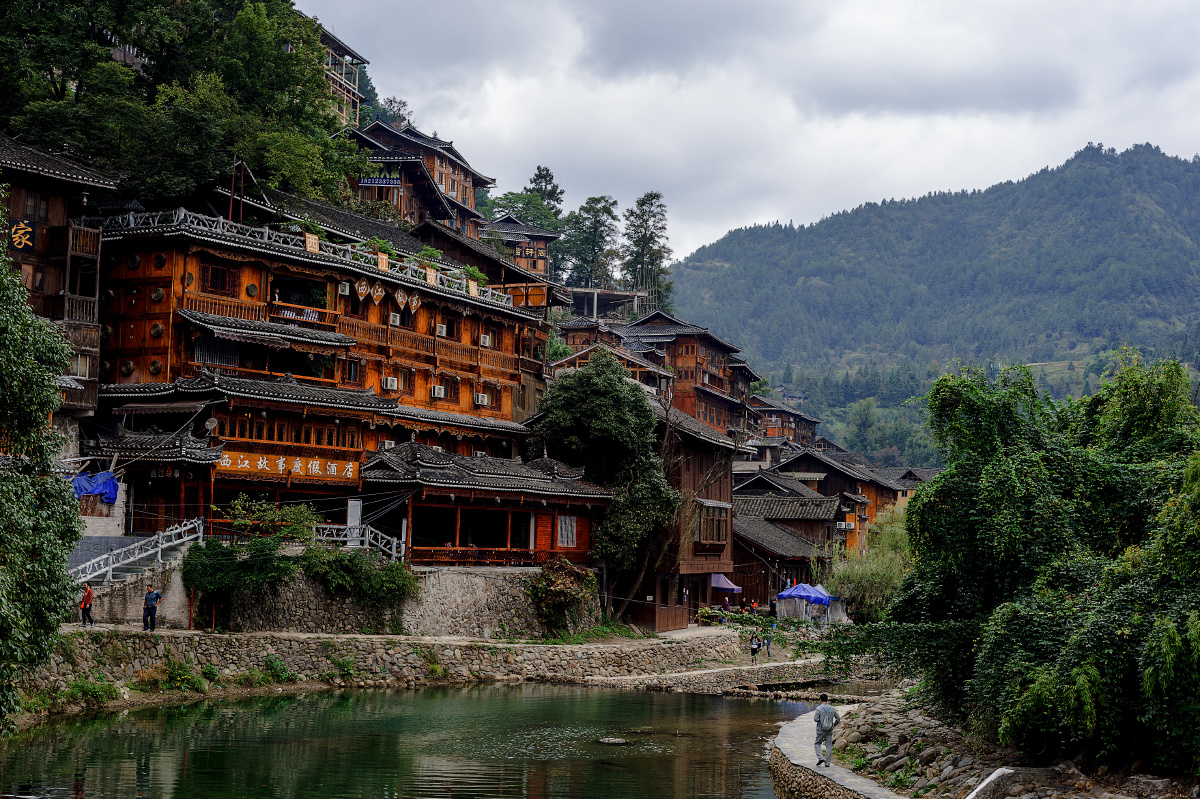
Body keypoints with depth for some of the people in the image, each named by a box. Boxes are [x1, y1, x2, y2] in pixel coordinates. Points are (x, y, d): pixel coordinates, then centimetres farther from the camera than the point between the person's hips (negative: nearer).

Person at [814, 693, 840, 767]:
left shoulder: (819, 708, -10)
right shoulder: (832, 708, 2)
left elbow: (816, 719, -16)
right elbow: (838, 718, 2)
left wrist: (814, 715, 6)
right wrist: (833, 725, 13)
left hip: (821, 730, -3)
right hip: (829, 731, 3)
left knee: (817, 743, 15)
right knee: (829, 746, 7)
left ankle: (820, 758, -3)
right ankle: (827, 763, 7)